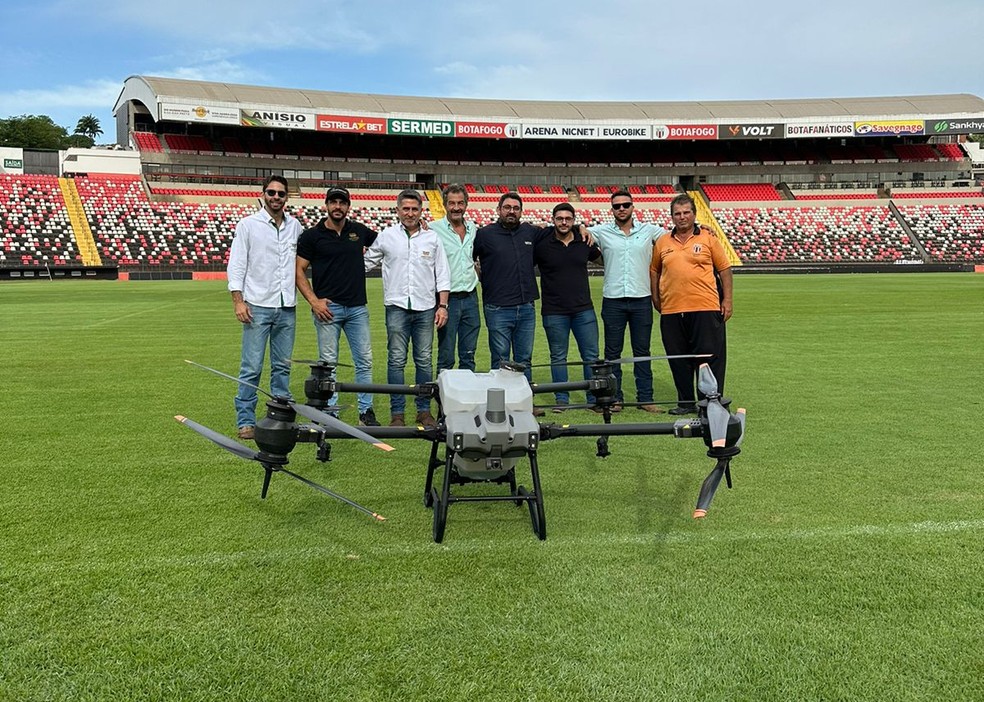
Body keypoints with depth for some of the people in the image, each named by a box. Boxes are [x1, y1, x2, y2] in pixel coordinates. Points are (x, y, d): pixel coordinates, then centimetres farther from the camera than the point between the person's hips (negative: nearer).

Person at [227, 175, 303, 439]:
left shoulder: (295, 226, 11)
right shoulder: (248, 224, 0)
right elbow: (236, 264, -2)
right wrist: (238, 300, -9)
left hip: (286, 308, 4)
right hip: (257, 307, -4)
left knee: (283, 366, 10)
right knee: (251, 367, -4)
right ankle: (245, 420, 4)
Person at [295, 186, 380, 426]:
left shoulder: (360, 231, 9)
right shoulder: (312, 235, 0)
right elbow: (299, 270, 0)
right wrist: (313, 301, -11)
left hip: (358, 307, 3)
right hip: (328, 307, -3)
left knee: (365, 361, 5)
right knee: (328, 363, 3)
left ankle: (366, 411, 14)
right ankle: (330, 412, 12)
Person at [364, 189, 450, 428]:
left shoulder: (432, 238, 8)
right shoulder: (386, 236, 5)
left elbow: (442, 274, 9)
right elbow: (366, 263, 13)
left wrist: (442, 305, 3)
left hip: (426, 308, 1)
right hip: (397, 307, -1)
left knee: (424, 361, 6)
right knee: (396, 361, 0)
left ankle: (424, 410, 15)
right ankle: (397, 412, 7)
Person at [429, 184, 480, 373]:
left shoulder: (473, 228, 11)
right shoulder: (433, 229, -6)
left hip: (470, 298, 5)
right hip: (448, 299, -5)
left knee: (468, 356, 11)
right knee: (446, 358, 1)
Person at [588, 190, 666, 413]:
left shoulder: (649, 230, 6)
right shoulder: (601, 232, 4)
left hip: (641, 299, 0)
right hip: (613, 300, 0)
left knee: (642, 351, 7)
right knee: (612, 351, 5)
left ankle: (645, 398, 13)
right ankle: (614, 397, 13)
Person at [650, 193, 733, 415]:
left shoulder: (708, 238, 4)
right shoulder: (662, 242, 10)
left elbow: (724, 269, 5)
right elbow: (654, 271, 20)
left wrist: (727, 300, 0)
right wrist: (656, 298, 12)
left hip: (706, 308, -3)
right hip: (671, 310, 3)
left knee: (709, 356, 0)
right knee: (678, 360, 9)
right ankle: (685, 402, 21)